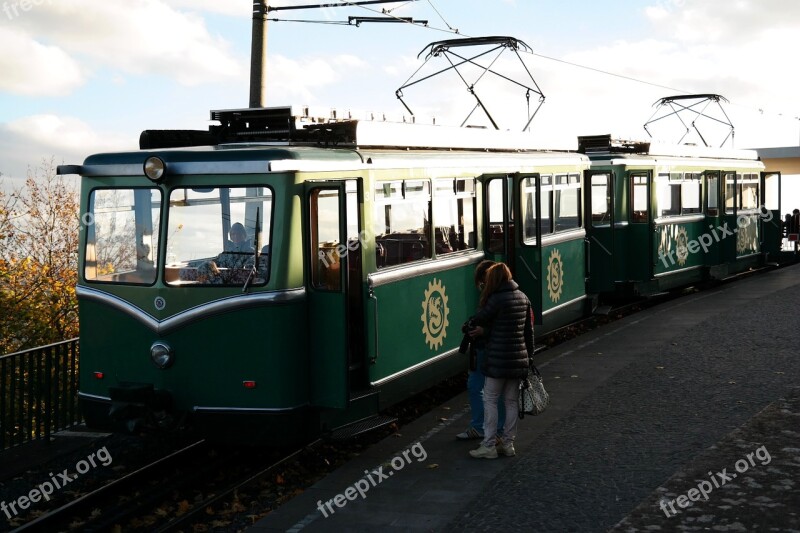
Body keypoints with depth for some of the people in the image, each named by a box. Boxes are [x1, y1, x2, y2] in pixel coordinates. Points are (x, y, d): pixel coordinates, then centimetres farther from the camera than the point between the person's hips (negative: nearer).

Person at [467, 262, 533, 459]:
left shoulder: (497, 299, -15)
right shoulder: (523, 298, 8)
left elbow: (478, 320, -7)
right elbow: (529, 329, 13)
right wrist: (529, 354, 20)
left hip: (499, 359, -7)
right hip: (519, 358, 7)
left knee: (490, 400, 1)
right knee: (512, 401, 13)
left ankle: (489, 446, 2)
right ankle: (508, 443, 18)